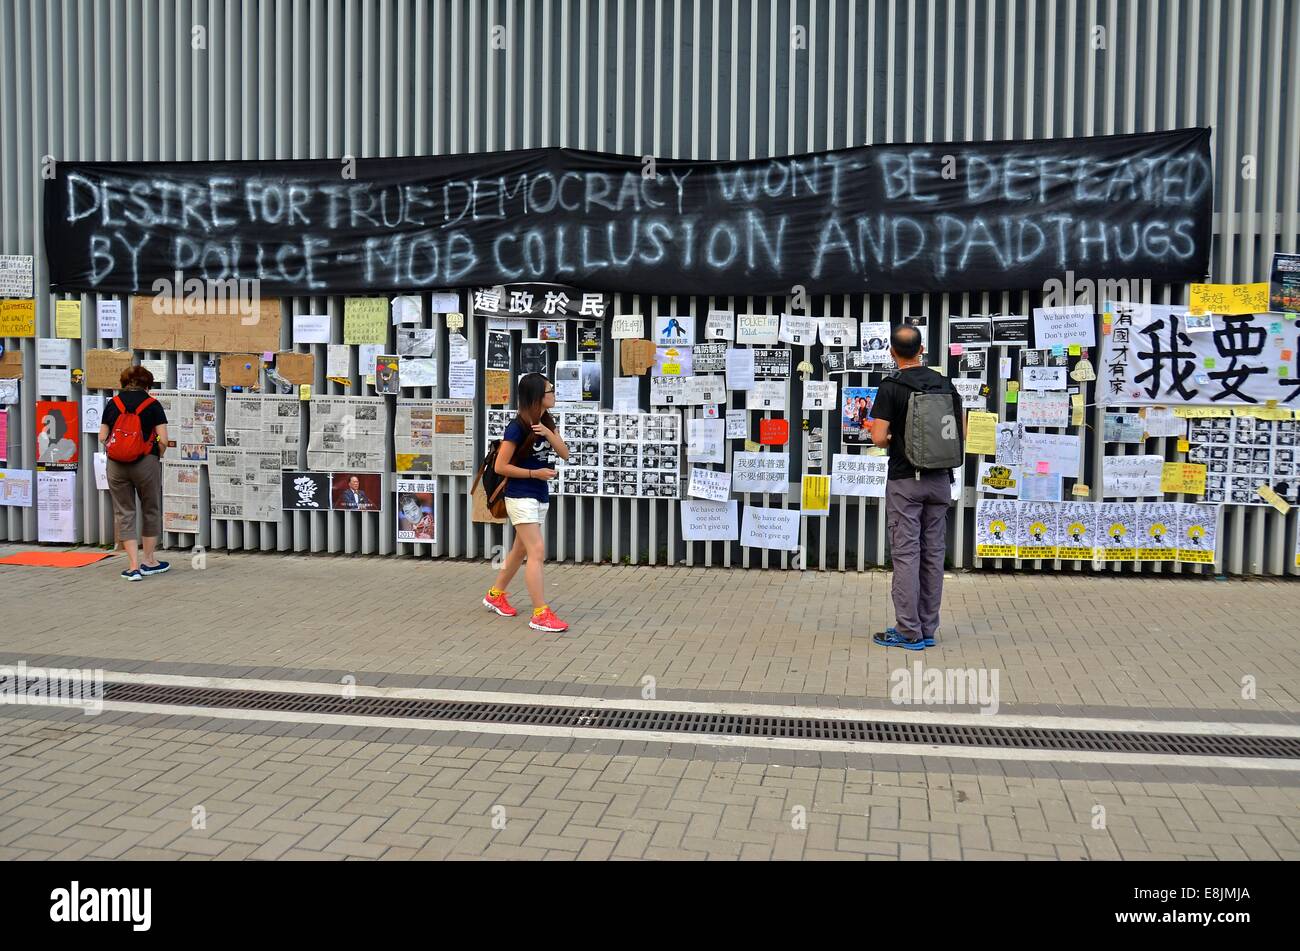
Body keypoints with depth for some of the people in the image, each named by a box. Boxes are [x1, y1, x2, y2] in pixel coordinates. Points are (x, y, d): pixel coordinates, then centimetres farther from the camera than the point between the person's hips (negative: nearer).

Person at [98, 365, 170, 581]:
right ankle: (148, 561, 21)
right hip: (146, 464, -2)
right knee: (151, 510, 14)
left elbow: (102, 437, 3)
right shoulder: (152, 404, -2)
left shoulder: (112, 403, 6)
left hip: (116, 465, 2)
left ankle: (133, 566, 3)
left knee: (124, 513, 7)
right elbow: (163, 440, -8)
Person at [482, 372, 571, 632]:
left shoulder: (547, 422, 6)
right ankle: (541, 614, -12)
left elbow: (565, 454, -1)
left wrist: (548, 433, -17)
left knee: (520, 550, 18)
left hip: (540, 497, 8)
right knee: (537, 552, -13)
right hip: (521, 497, -8)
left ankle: (495, 595, 35)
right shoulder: (517, 427, -17)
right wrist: (535, 473, -19)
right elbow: (500, 467, -16)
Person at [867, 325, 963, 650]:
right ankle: (928, 629, 15)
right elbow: (960, 433, 6)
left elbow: (879, 438, -16)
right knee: (933, 553, 9)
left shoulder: (891, 387, -11)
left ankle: (909, 632, 1)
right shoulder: (945, 384, 6)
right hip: (939, 479, 5)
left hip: (905, 480, -5)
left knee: (906, 554, -2)